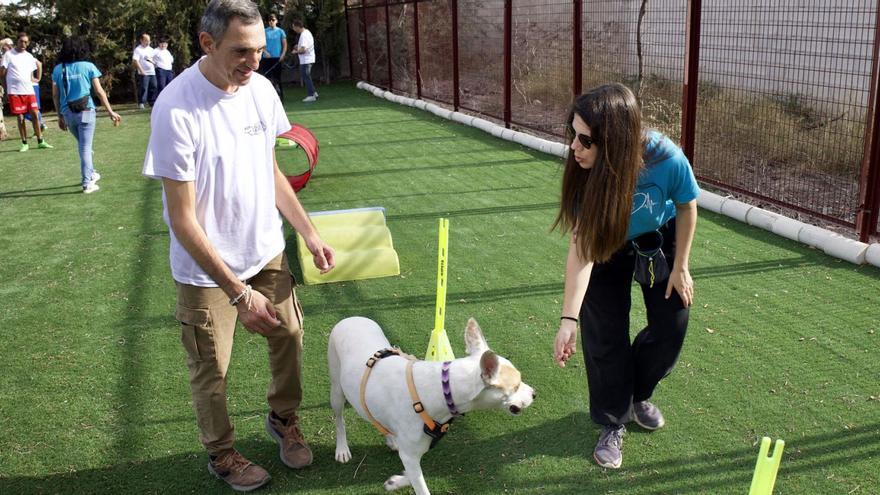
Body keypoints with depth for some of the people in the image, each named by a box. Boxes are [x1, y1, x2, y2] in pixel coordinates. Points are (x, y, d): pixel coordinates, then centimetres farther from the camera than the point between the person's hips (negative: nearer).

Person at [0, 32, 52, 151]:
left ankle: (40, 142, 7)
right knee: (20, 118, 1)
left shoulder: (29, 56, 11)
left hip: (29, 91, 3)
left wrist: (38, 78, 17)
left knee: (35, 115, 0)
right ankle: (24, 144, 9)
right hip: (15, 92, -3)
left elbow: (39, 64, 26)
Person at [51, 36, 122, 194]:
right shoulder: (88, 67, -3)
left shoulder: (58, 69, 4)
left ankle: (90, 174, 34)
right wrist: (110, 111, 2)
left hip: (68, 113, 3)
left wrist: (60, 116, 16)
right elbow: (99, 92, -4)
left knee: (82, 144, 23)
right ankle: (87, 183, 1)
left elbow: (55, 95, 6)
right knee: (85, 147, 0)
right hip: (86, 111, -3)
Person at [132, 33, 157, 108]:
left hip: (152, 72, 7)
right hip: (143, 73, -6)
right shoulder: (138, 49, -5)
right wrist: (141, 70, -20)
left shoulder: (151, 49, 17)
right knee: (143, 88, -8)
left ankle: (152, 102, 15)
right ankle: (141, 103, -3)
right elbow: (135, 61, -13)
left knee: (153, 87, 7)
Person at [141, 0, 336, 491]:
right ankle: (222, 454, 37)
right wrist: (239, 293, -24)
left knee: (290, 336, 16)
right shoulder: (177, 110, -25)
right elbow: (183, 219, -23)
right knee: (212, 371, 11)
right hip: (207, 270, -5)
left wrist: (310, 233, 5)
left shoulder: (260, 88, -7)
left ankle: (284, 418, 44)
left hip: (267, 252, 5)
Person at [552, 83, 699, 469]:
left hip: (660, 244, 1)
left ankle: (636, 395, 36)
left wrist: (680, 267, -5)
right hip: (608, 247, 0)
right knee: (604, 335, -2)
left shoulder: (667, 160, -38)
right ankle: (613, 422, 21)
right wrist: (569, 318, -39)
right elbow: (581, 245, -33)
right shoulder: (585, 171, -34)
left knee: (671, 329, 6)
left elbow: (687, 208, -15)